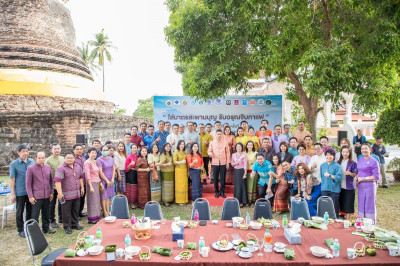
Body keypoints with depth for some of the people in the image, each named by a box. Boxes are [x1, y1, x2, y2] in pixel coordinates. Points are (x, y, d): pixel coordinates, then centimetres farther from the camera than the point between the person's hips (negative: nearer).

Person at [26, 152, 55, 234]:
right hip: (36, 196, -4)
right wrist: (30, 196, -9)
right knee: (35, 215, 0)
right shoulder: (30, 168, -7)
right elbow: (28, 183, -6)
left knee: (46, 214, 15)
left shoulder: (48, 167, 5)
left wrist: (51, 192, 10)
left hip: (47, 196, 5)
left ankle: (46, 228, 29)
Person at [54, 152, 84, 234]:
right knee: (66, 211, 4)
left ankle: (75, 224, 32)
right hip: (66, 195, -6)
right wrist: (60, 193, -23)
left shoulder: (78, 167, 9)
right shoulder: (61, 168, -12)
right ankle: (67, 227, 18)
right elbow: (57, 181, -18)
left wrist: (82, 188, 20)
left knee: (76, 210, 16)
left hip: (77, 194, 6)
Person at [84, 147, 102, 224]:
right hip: (91, 183, -8)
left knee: (97, 200, 12)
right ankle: (91, 219, 11)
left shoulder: (95, 162, 11)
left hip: (97, 183, 8)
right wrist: (91, 186, -18)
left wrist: (100, 183, 15)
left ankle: (96, 217, 21)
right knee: (92, 201, 0)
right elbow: (88, 176, -16)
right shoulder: (87, 162, -12)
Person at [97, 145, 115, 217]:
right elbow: (100, 172, -13)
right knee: (103, 197, 0)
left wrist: (112, 179, -2)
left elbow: (113, 169, 9)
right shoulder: (99, 160, -9)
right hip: (103, 180, -5)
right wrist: (107, 180, -12)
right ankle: (105, 212, 8)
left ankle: (108, 211, 19)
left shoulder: (111, 159, 8)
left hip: (110, 181, 5)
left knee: (108, 196, 12)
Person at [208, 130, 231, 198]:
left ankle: (222, 191, 16)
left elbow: (228, 152, 6)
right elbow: (209, 151, 8)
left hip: (223, 163, 0)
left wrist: (228, 162, 2)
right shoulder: (212, 142, 7)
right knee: (215, 178, 5)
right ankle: (216, 191, 17)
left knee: (222, 178, 3)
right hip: (215, 163, 0)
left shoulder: (225, 142, 6)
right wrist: (210, 153, -17)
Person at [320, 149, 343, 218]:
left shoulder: (337, 166, -6)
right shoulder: (322, 165, 11)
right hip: (324, 189, 4)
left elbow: (339, 177, -15)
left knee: (334, 207, 1)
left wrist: (329, 175, -15)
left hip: (334, 189, -4)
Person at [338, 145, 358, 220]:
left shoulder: (352, 163, -5)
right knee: (342, 204, 11)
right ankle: (345, 217, 25)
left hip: (349, 186, -4)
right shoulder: (338, 162, 7)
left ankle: (348, 219, 10)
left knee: (348, 204, 0)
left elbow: (355, 174, -6)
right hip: (340, 186, 4)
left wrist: (350, 173, -24)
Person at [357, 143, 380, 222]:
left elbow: (376, 177, -13)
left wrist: (362, 179, -14)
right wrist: (357, 178, 4)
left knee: (369, 206, 0)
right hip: (361, 186, 7)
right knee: (361, 205, 11)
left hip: (369, 185, -7)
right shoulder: (360, 159, 10)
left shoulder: (373, 161, -10)